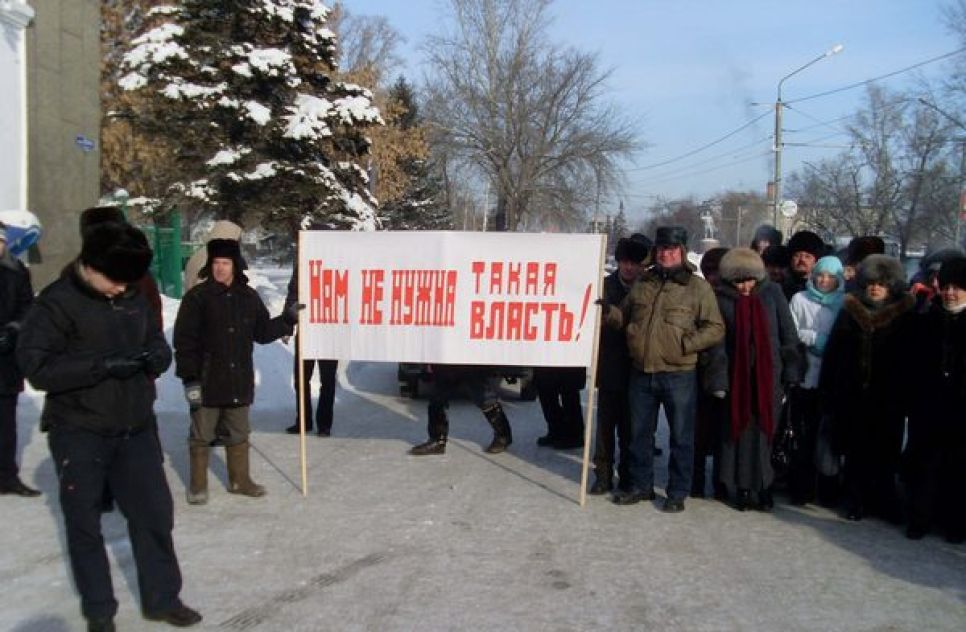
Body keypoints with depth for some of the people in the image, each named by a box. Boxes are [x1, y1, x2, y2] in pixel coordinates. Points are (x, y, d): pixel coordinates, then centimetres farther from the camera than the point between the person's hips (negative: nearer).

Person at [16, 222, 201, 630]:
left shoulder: (133, 298, 5)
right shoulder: (57, 302, -12)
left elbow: (157, 341, 15)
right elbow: (35, 365, -19)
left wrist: (156, 357, -10)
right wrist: (102, 365, -28)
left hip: (136, 428, 5)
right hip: (79, 433, -4)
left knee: (155, 512, 9)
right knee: (84, 522, 8)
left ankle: (162, 599, 25)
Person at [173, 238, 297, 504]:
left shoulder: (249, 297, 5)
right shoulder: (197, 296, -9)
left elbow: (262, 332, 14)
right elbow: (184, 341, -11)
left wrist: (288, 319, 2)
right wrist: (189, 378, -15)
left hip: (240, 380, 4)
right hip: (206, 381, -4)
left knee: (239, 434, 16)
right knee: (201, 435, 6)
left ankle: (239, 480, 30)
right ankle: (197, 485, 20)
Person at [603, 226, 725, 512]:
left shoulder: (697, 287, -4)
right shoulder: (642, 284, 10)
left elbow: (715, 328, -5)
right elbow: (624, 317, 21)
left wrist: (686, 344, -17)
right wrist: (610, 312, 0)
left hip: (679, 374, -4)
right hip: (641, 373, 5)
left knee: (681, 436, 6)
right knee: (640, 433, 15)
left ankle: (678, 492, 18)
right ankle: (641, 485, 29)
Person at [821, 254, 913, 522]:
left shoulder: (904, 315, 1)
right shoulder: (849, 312, 4)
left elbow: (910, 356, -1)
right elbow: (833, 351, 2)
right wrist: (828, 390, -3)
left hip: (888, 398, -1)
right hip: (854, 395, 1)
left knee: (885, 451, 4)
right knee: (856, 450, 8)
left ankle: (884, 501, 18)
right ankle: (856, 501, 17)